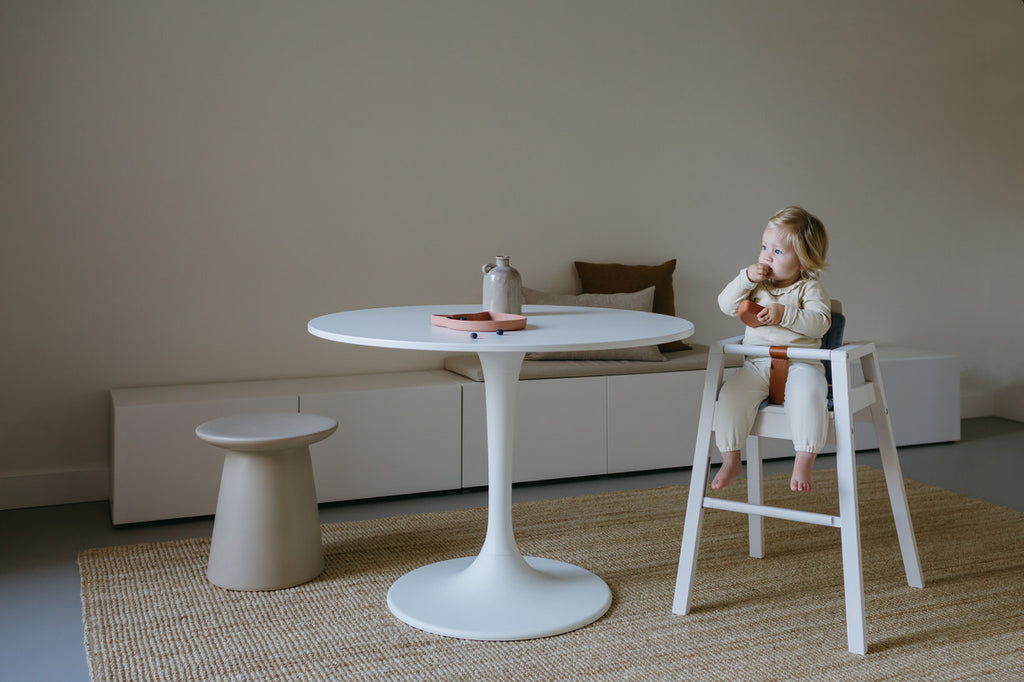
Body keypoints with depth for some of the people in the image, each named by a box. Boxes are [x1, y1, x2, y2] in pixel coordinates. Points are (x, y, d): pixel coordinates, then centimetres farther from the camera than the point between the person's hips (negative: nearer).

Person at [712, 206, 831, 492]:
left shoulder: (809, 288, 2)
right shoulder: (757, 283, 14)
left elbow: (819, 323, -12)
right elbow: (726, 305, 6)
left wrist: (784, 313, -23)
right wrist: (745, 278, -7)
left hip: (799, 363, -3)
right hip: (757, 364, 4)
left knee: (807, 394, -35)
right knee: (731, 393, -23)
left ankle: (803, 465, -30)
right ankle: (730, 460, -13)